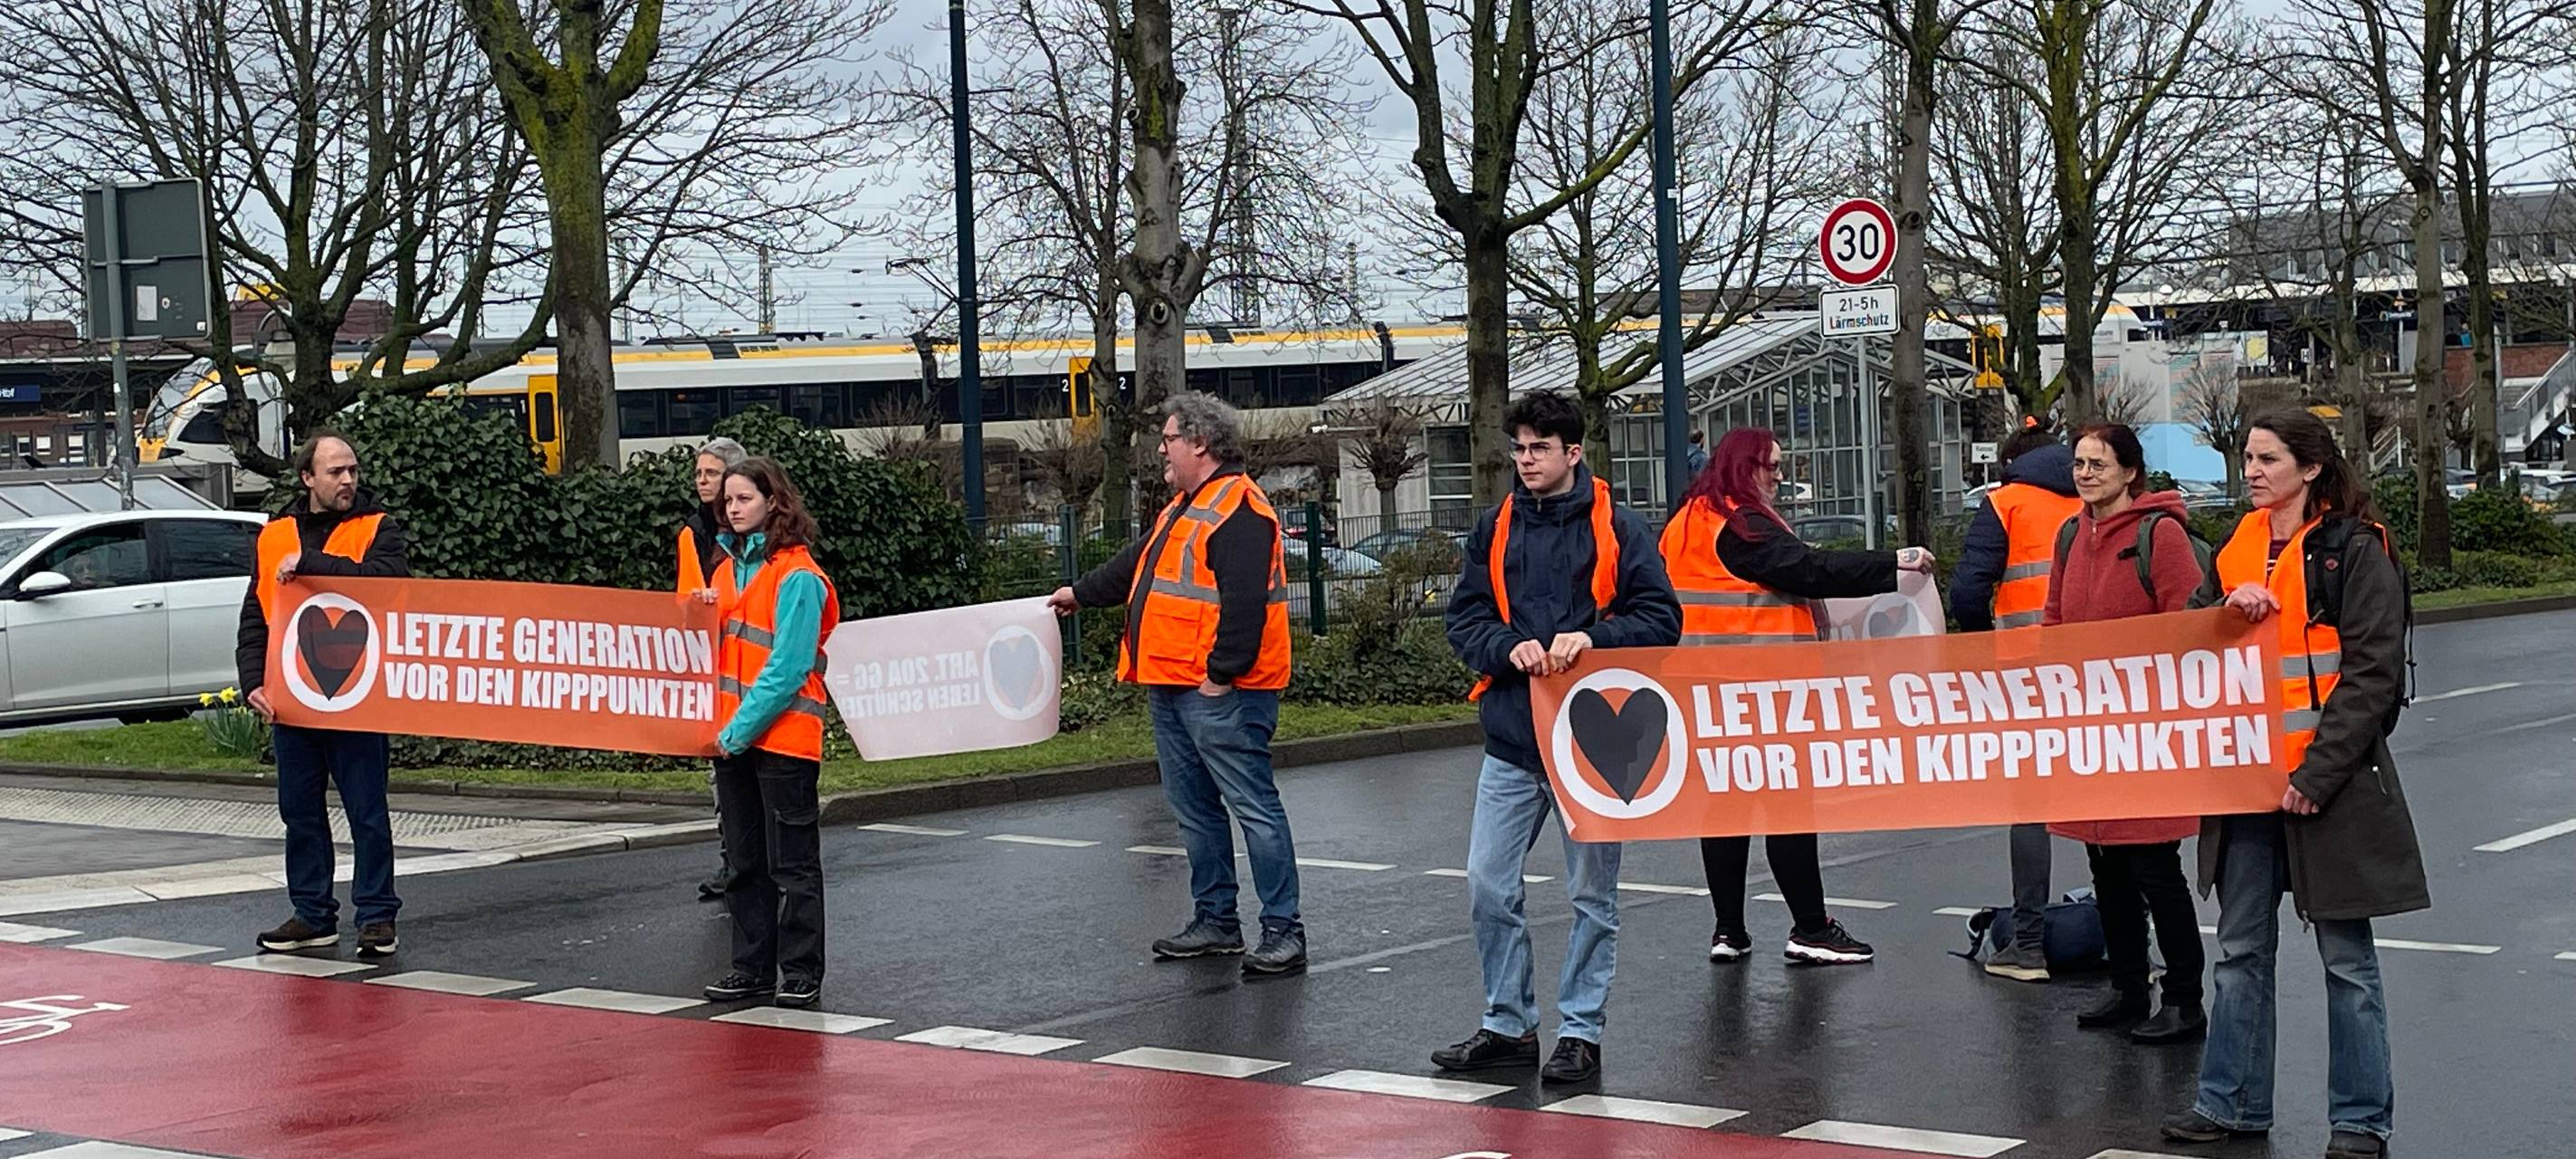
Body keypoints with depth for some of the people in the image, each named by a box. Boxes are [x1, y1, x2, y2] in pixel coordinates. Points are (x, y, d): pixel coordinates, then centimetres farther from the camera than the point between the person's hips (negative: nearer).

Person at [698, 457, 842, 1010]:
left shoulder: (798, 576, -11)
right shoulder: (727, 570, 14)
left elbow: (788, 667, -16)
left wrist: (742, 728, -17)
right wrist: (703, 618, 2)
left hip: (784, 738, -8)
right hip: (732, 738, 8)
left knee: (793, 863, -1)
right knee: (745, 861, 12)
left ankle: (801, 973, 5)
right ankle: (752, 967, 20)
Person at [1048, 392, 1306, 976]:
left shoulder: (1239, 511, -14)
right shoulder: (1186, 507, 19)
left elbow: (1245, 601, -22)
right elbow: (1136, 565, 35)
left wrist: (1222, 672, -23)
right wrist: (1081, 593, 44)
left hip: (1219, 694, -11)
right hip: (1170, 688, 11)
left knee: (1253, 806, -8)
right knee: (1194, 809, 14)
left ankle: (1284, 932, -7)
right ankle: (1215, 921, 23)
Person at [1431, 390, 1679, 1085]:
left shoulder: (1615, 529, -3)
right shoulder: (1495, 530, 8)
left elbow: (1661, 618, -6)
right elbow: (1464, 619, 6)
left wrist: (1592, 638, -20)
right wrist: (1510, 648, -12)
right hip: (1512, 738, 4)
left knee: (1592, 894, 5)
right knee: (1488, 885, 3)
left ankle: (1580, 1032, 14)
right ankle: (1508, 1026, 16)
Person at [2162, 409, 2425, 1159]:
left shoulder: (2354, 552, -7)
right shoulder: (2237, 549, 11)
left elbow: (2372, 672, -12)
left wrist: (2318, 772, -17)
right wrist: (2229, 615, -5)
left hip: (2331, 779, -6)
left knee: (2347, 958, 3)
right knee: (2241, 950, 11)